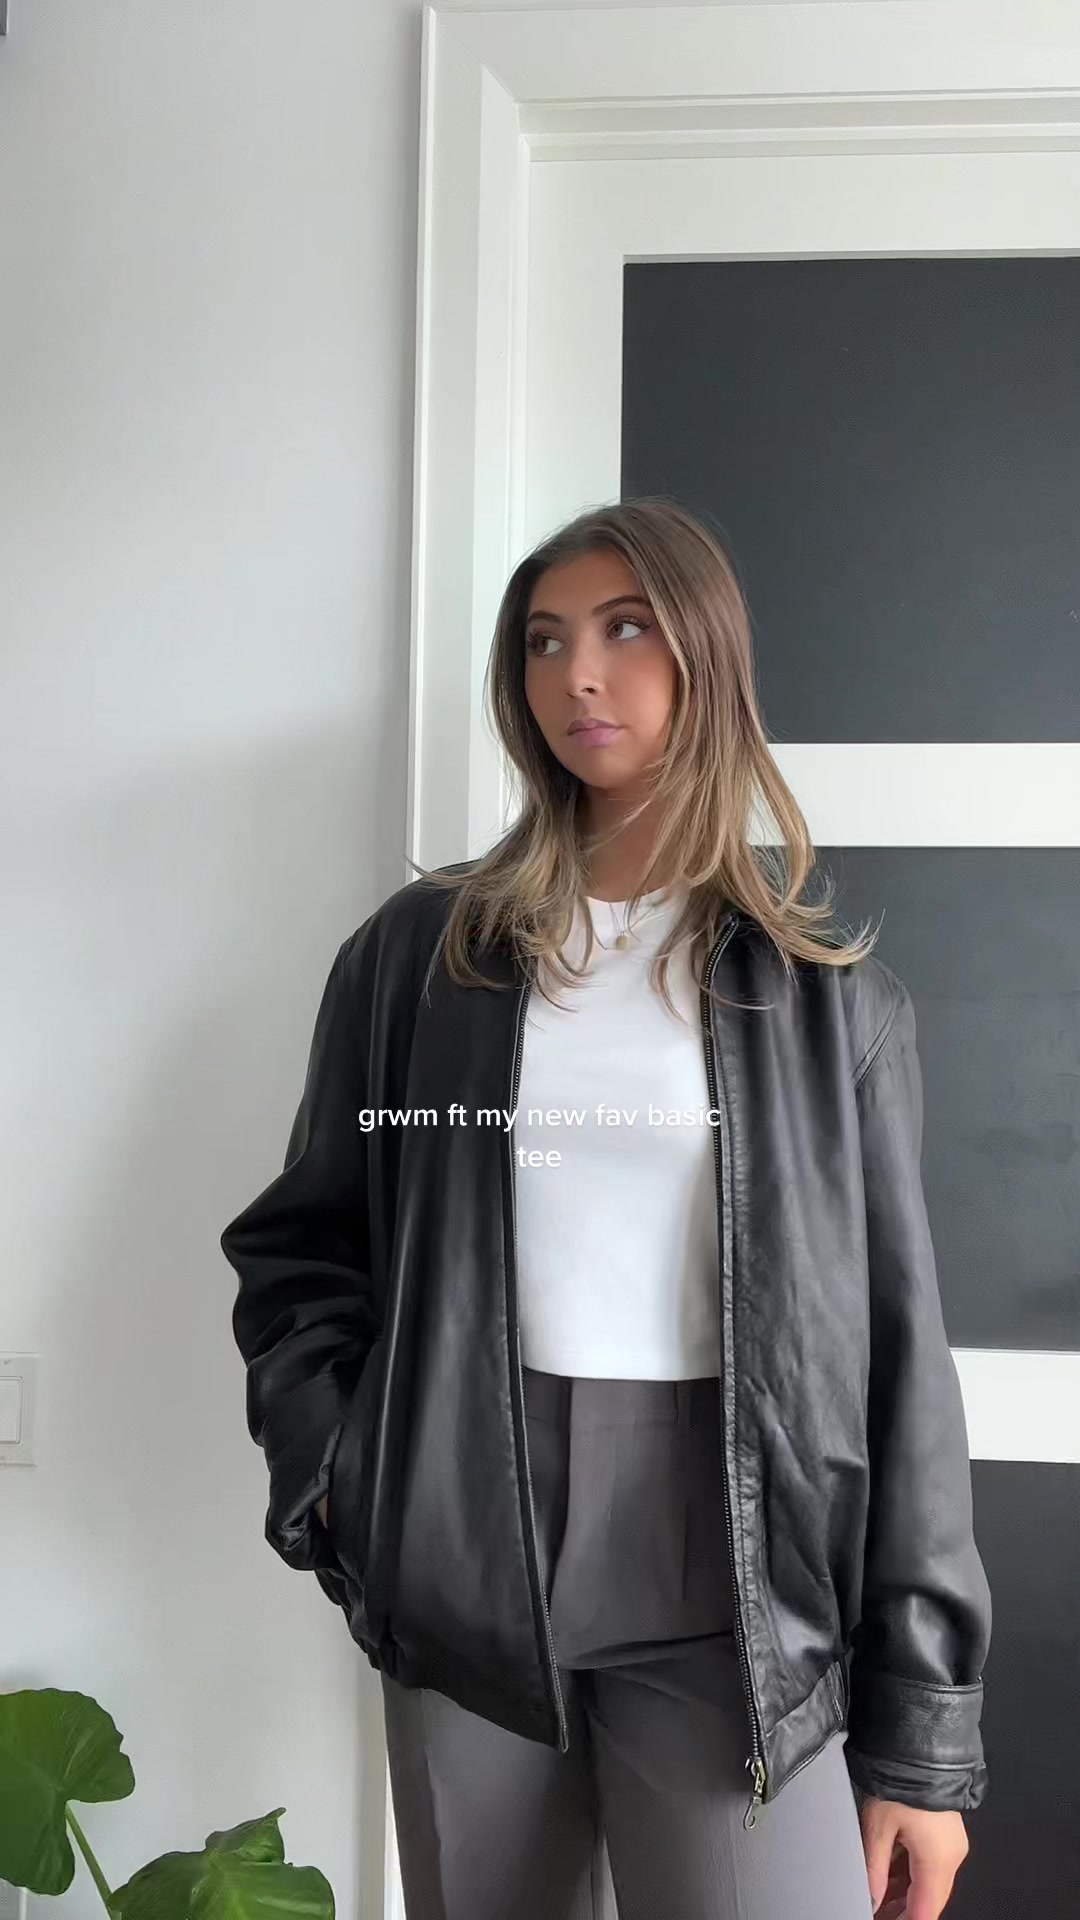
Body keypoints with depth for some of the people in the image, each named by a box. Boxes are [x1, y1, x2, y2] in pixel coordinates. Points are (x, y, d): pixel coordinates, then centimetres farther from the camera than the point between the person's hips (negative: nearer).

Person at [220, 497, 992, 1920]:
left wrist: (924, 1729, -3)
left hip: (731, 1600, -1)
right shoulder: (418, 953, 5)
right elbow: (301, 1248, 11)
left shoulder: (826, 987, 2)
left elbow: (896, 1346, 0)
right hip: (463, 1576, 2)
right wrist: (329, 1465, -7)